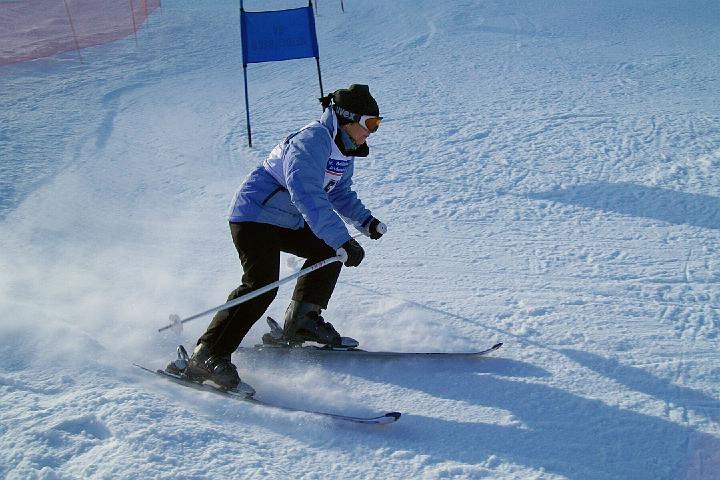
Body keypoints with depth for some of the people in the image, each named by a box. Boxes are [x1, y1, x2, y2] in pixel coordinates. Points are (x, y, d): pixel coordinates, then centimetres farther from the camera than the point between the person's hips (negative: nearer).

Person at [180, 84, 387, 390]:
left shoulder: (344, 150, 8)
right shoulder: (312, 141, -24)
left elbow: (340, 193, 23)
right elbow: (307, 195, -38)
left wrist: (365, 221, 6)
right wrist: (342, 241, -42)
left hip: (288, 222, 10)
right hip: (254, 217, -10)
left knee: (328, 250, 12)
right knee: (261, 286, -22)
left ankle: (302, 319, 17)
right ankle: (208, 356, -19)